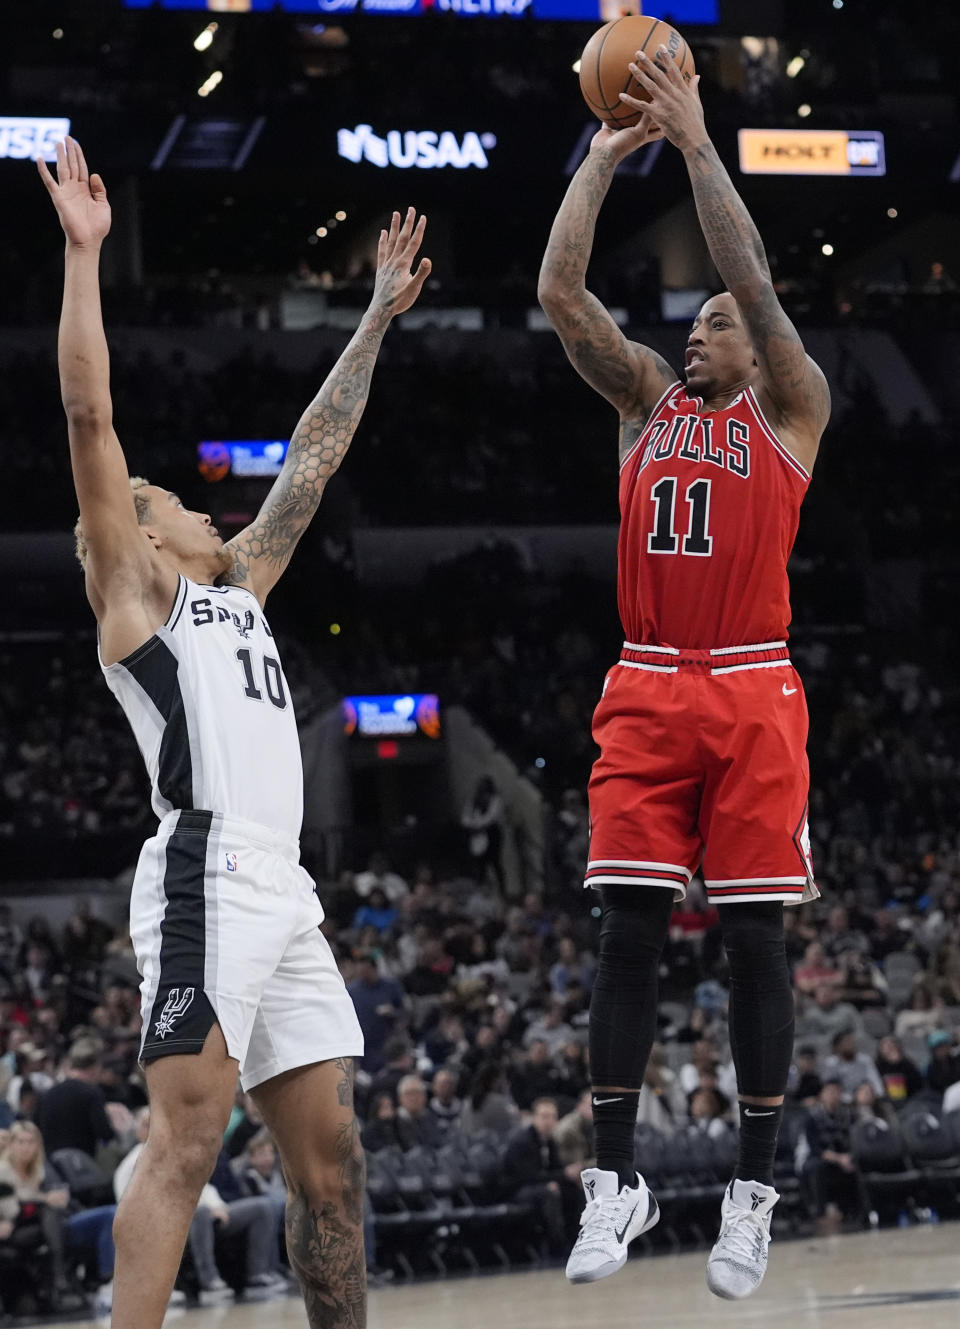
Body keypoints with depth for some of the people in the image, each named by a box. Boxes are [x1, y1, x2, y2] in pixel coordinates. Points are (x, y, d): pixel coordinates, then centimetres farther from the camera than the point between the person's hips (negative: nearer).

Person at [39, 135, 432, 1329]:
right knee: (187, 1141, -18)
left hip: (285, 894, 8)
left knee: (329, 1154, 6)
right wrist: (84, 251, -2)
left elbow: (314, 454, 34)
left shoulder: (239, 586, 29)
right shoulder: (128, 590, 9)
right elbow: (88, 416, -1)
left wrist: (377, 316, 37)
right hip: (207, 876, -8)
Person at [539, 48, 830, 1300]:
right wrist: (607, 155, 6)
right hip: (646, 691, 3)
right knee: (628, 928, -1)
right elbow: (559, 289, 9)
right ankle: (617, 1178, 4)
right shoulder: (647, 399, 18)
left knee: (754, 936, -2)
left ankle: (754, 1186, 5)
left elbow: (754, 276, -6)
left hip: (751, 692, -3)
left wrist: (696, 143, -6)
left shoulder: (790, 409, 9)